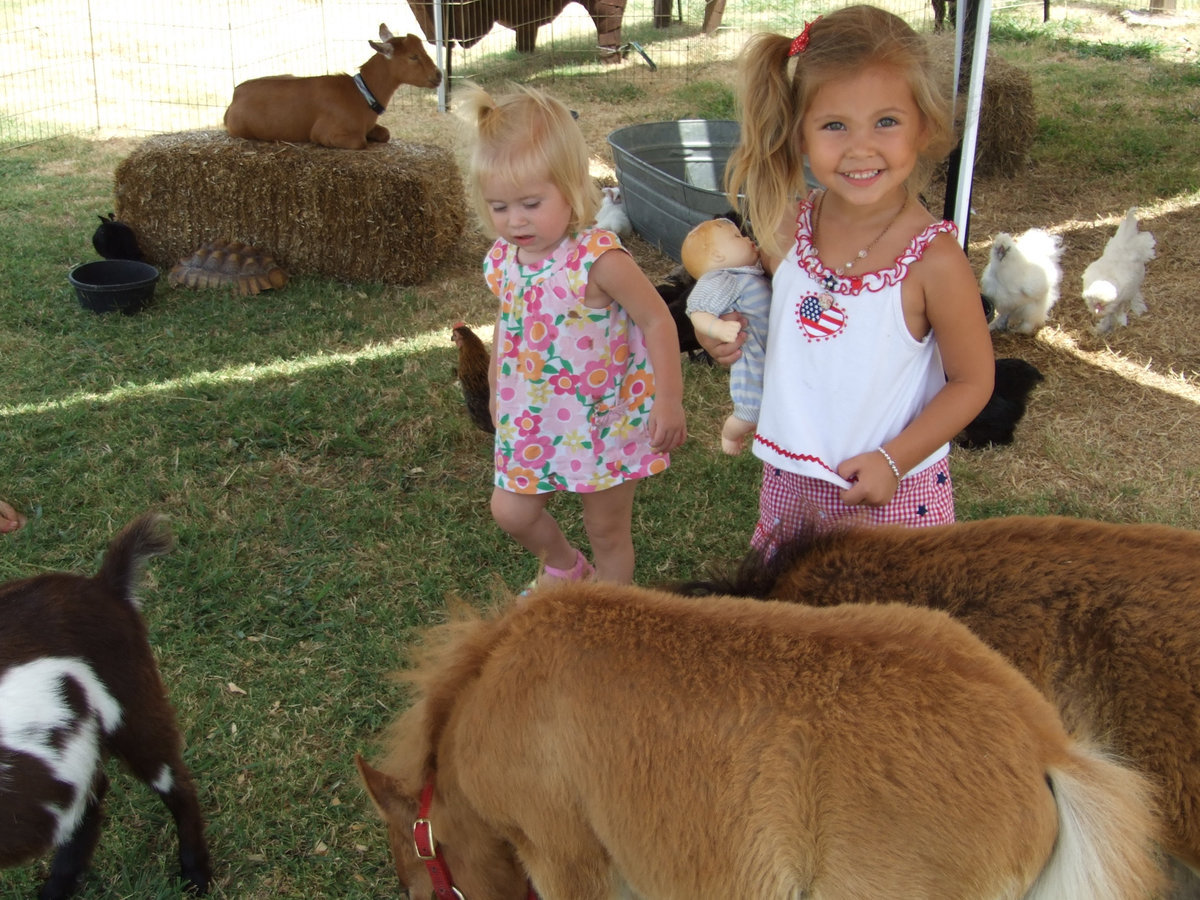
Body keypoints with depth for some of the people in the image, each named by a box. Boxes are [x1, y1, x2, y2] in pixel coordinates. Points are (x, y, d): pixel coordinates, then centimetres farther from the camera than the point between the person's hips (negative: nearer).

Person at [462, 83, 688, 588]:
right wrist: (495, 392, 21)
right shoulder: (503, 260, -5)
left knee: (607, 530, 11)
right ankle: (563, 568, 46)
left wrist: (668, 401, -20)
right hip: (534, 422, 6)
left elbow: (657, 320, -19)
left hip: (605, 423, -6)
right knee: (511, 512, 14)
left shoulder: (597, 259, -25)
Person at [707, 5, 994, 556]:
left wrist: (894, 459, -19)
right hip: (790, 478, 5)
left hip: (892, 491, -4)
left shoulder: (932, 259, -21)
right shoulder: (785, 227, -8)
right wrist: (735, 334, -6)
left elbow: (972, 381, -12)